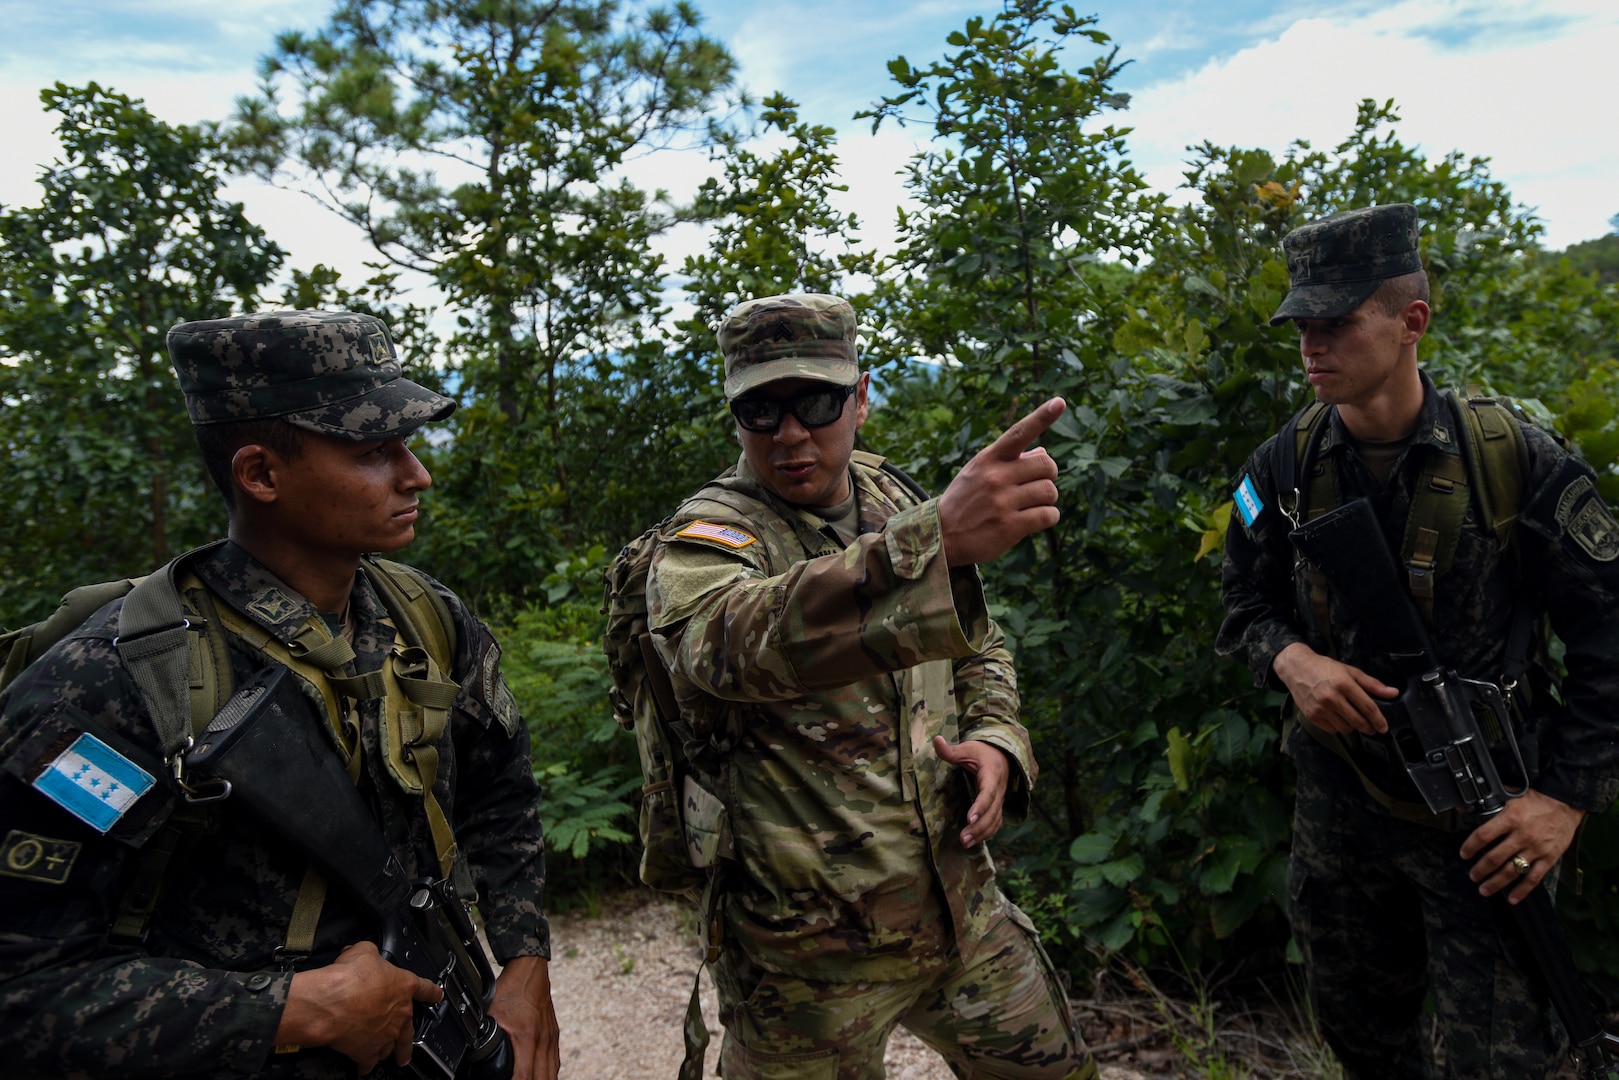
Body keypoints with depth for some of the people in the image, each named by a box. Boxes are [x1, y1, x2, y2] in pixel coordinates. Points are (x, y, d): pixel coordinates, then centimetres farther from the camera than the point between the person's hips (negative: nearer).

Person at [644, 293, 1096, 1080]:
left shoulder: (892, 501, 3)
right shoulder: (703, 540, -16)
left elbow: (978, 649, 16)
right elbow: (740, 642, -41)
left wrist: (995, 738, -5)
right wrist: (938, 542, -54)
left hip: (961, 905, 6)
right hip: (813, 949, -5)